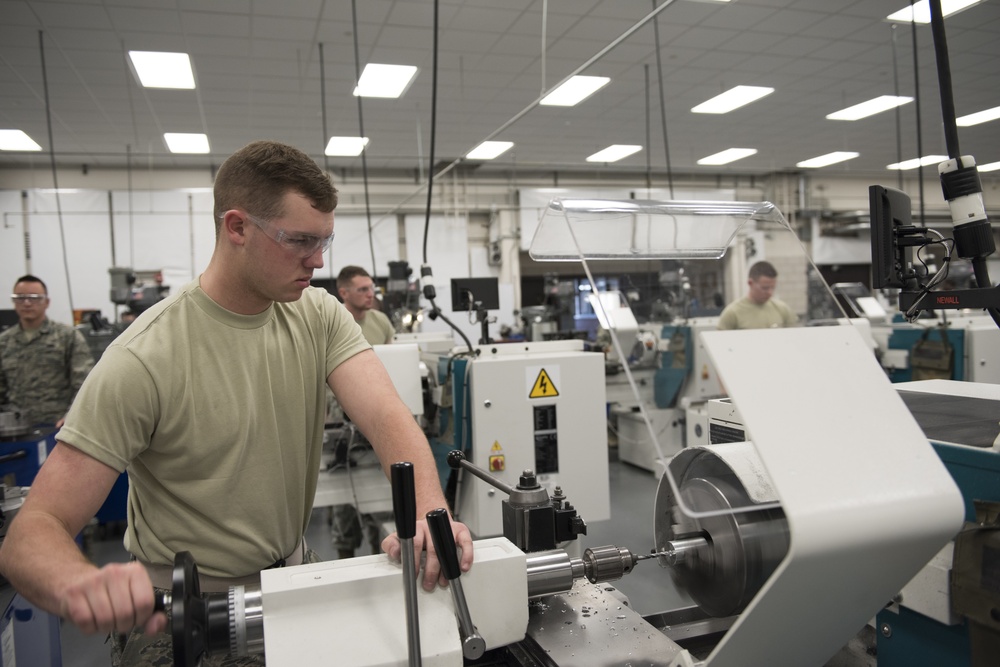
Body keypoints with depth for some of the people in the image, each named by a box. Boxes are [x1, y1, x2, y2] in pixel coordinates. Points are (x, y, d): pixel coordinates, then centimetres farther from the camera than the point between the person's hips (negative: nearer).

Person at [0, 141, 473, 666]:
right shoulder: (144, 360, -23)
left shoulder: (319, 316, -8)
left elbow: (385, 414, -22)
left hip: (293, 574, 5)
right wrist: (83, 583, -46)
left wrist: (429, 511, -41)